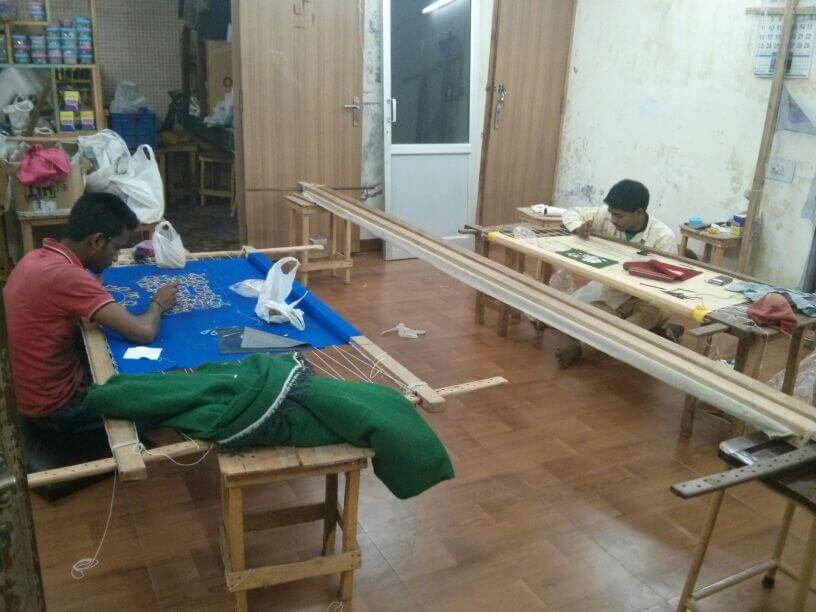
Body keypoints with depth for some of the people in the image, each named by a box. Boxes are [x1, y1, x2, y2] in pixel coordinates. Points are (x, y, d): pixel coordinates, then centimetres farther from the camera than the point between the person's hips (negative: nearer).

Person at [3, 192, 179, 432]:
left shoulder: (36, 257, -2)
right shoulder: (66, 276, -30)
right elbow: (144, 332, -32)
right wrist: (158, 303, -11)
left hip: (41, 388, 8)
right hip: (57, 405, -8)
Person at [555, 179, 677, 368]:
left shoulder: (663, 236, -16)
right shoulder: (607, 217, -6)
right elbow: (571, 213, 5)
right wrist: (578, 228, -18)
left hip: (648, 300, -3)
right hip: (613, 297, 3)